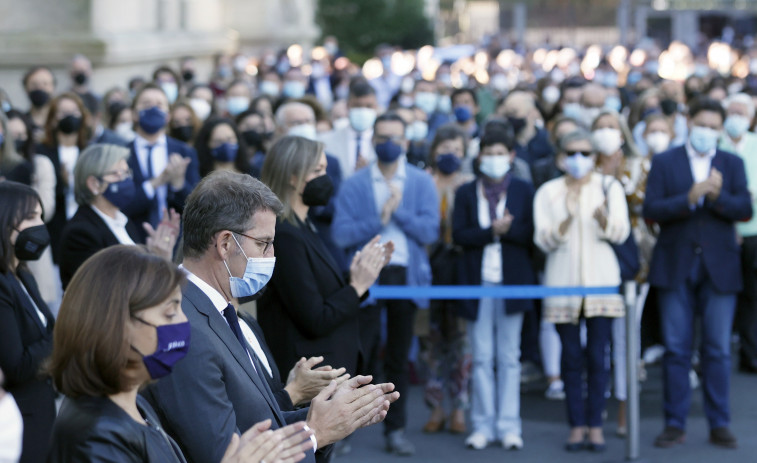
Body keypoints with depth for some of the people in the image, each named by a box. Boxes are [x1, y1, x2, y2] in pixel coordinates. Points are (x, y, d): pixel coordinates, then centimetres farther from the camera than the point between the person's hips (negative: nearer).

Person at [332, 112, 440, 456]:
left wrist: (398, 210, -12)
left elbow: (429, 231, -4)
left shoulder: (422, 183, 6)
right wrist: (380, 218, -14)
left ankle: (396, 430, 15)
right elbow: (341, 234, -7)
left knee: (399, 358, 8)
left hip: (406, 275, 2)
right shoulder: (353, 185, 3)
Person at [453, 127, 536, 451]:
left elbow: (532, 234, -1)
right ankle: (483, 425, 8)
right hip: (477, 283, 1)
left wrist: (508, 229, -17)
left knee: (509, 357, 3)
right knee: (482, 357, 2)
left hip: (512, 282, -1)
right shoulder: (466, 193, 8)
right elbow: (459, 235, -3)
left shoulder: (524, 192, 7)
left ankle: (509, 425, 7)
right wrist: (492, 232, -14)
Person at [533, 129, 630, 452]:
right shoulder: (548, 192, 7)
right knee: (571, 357, 2)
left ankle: (595, 425, 4)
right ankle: (576, 425, 7)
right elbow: (543, 240, -4)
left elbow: (620, 232, -6)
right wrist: (568, 219, -21)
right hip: (563, 283, 0)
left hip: (601, 281, 0)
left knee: (597, 356, -2)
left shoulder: (608, 187, 7)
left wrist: (602, 217, -26)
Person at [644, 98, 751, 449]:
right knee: (676, 349, 2)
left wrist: (718, 196, -22)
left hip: (719, 268, 1)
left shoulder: (732, 164, 9)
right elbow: (650, 210, -7)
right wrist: (689, 199, -19)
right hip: (676, 268, -1)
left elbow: (745, 209, -4)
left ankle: (719, 424, 10)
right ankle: (675, 423, 10)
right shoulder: (664, 162, 5)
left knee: (718, 350, 2)